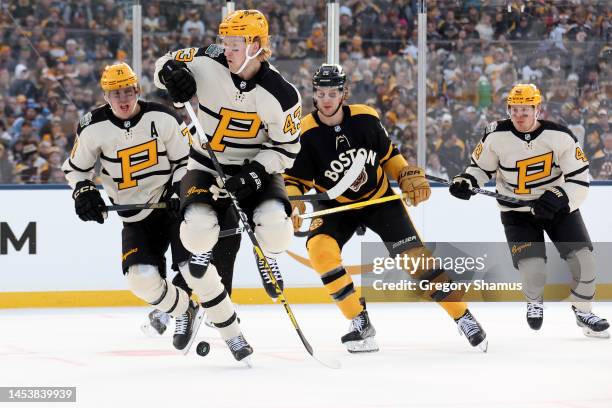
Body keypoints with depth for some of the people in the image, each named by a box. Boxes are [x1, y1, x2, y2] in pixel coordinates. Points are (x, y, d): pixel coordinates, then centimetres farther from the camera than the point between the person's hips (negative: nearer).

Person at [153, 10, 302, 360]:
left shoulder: (281, 95, -17)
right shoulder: (209, 63, -15)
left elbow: (286, 148, -9)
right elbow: (166, 64, 2)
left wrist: (255, 173, -24)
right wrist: (174, 74, -23)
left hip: (256, 168, -1)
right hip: (207, 167, 1)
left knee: (276, 226, -28)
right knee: (198, 229, -26)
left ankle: (267, 259, 13)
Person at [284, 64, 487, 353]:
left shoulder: (365, 118, -12)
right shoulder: (305, 134, -17)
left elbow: (387, 154, 4)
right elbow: (294, 178, -10)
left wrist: (411, 178, -7)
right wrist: (292, 203, -28)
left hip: (379, 198, 0)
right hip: (336, 206, 0)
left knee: (413, 254, -9)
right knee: (319, 248, -27)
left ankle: (461, 315, 4)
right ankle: (360, 323, -16)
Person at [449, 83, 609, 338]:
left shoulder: (560, 136, -18)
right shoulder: (497, 136, -15)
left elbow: (580, 179, -17)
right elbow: (480, 166, 2)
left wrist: (559, 196, -34)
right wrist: (465, 182, -18)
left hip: (558, 205, 1)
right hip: (517, 211, -1)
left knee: (583, 257, -10)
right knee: (532, 267, -17)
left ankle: (582, 311, 15)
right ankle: (535, 302, 20)